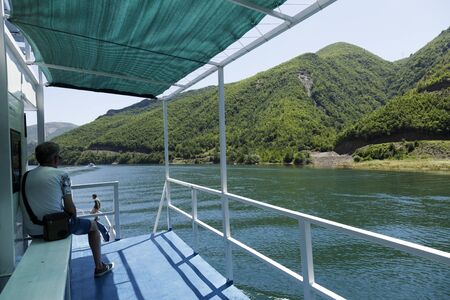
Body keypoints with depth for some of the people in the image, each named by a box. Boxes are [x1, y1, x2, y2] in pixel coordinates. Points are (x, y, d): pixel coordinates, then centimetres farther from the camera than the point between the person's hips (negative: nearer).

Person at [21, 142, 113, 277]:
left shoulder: (27, 176, 10)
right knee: (93, 225, 18)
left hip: (32, 232, 7)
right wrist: (73, 219, 14)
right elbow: (70, 208, -8)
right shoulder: (61, 175, -6)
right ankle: (99, 267, 24)